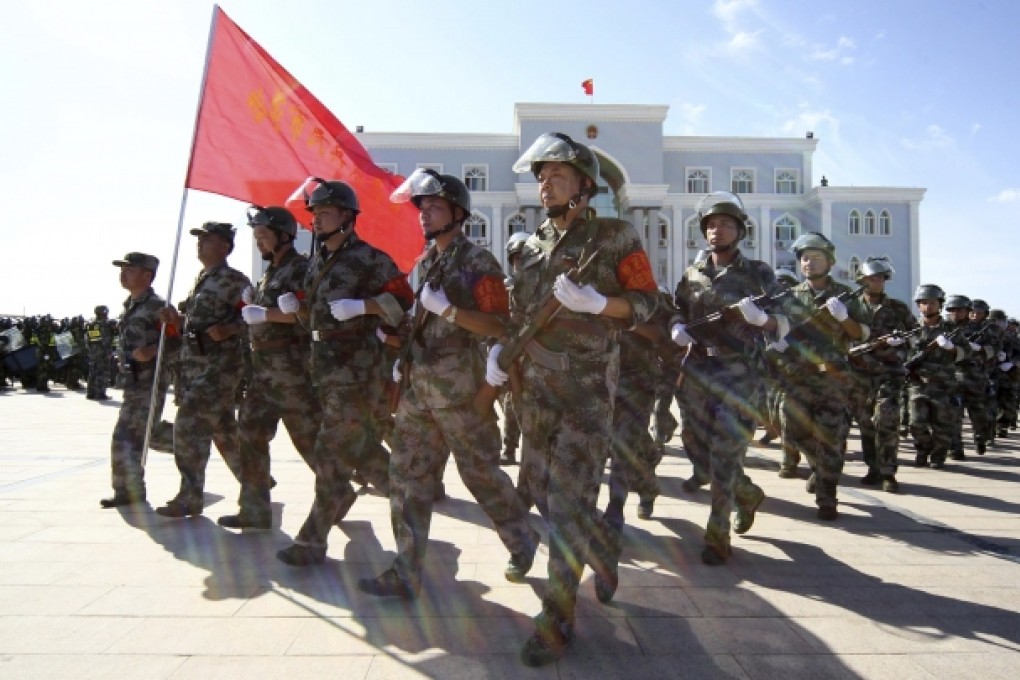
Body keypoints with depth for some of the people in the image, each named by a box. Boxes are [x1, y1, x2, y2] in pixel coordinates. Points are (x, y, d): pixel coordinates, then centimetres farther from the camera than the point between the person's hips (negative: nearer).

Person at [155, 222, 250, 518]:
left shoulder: (234, 280, -7)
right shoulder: (200, 281, 19)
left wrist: (229, 329, -24)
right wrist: (175, 318, 5)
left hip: (218, 366, -9)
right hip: (193, 364, 9)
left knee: (190, 425, -12)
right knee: (223, 429, 13)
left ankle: (190, 497, -3)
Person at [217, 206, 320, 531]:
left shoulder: (300, 267, -8)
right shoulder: (269, 273, 20)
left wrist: (264, 313, -18)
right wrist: (251, 302, 7)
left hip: (290, 366, -9)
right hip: (262, 365, 9)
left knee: (308, 436, -3)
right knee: (251, 432, 9)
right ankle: (254, 511, 16)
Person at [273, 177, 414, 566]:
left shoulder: (368, 259, -9)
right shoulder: (317, 263, 16)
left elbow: (403, 297, -12)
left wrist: (359, 307, -21)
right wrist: (294, 306, 2)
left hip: (356, 370, -9)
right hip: (324, 369, 9)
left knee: (331, 456, -5)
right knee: (359, 448, 15)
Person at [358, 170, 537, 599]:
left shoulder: (478, 262, -7)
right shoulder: (424, 264, 15)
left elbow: (499, 326, -14)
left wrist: (448, 309, -22)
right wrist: (402, 357, 14)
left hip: (459, 392, -7)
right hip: (417, 390, 7)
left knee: (481, 474, 5)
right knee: (407, 476, 6)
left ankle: (523, 542, 29)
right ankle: (406, 574, 15)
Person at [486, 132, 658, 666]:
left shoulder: (615, 237, -4)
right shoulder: (533, 245, 12)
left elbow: (645, 301, -7)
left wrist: (593, 302, -23)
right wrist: (499, 349, 2)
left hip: (588, 387, -6)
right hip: (535, 386, 7)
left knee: (570, 498, -6)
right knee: (540, 487, 15)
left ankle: (557, 616, 6)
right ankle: (600, 547, 41)